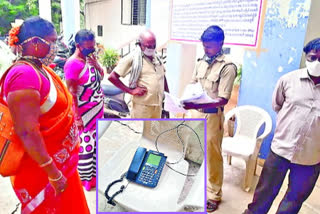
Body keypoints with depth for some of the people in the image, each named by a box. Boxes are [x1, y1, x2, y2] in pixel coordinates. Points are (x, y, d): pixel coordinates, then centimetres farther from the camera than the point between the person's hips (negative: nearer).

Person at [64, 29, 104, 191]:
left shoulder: (89, 58, 4)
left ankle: (95, 172, 37)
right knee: (85, 146, 6)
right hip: (85, 113, -8)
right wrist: (77, 117, -20)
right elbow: (71, 93, -20)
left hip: (98, 109, 8)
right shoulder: (73, 63, -20)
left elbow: (101, 77, 14)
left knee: (96, 143, 19)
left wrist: (96, 64, -5)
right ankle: (85, 179, 24)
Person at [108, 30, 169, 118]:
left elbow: (163, 77, 26)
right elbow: (112, 77, -12)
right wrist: (131, 91, -14)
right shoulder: (132, 58, -9)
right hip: (142, 105, -7)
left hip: (158, 105, 7)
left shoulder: (157, 58, 12)